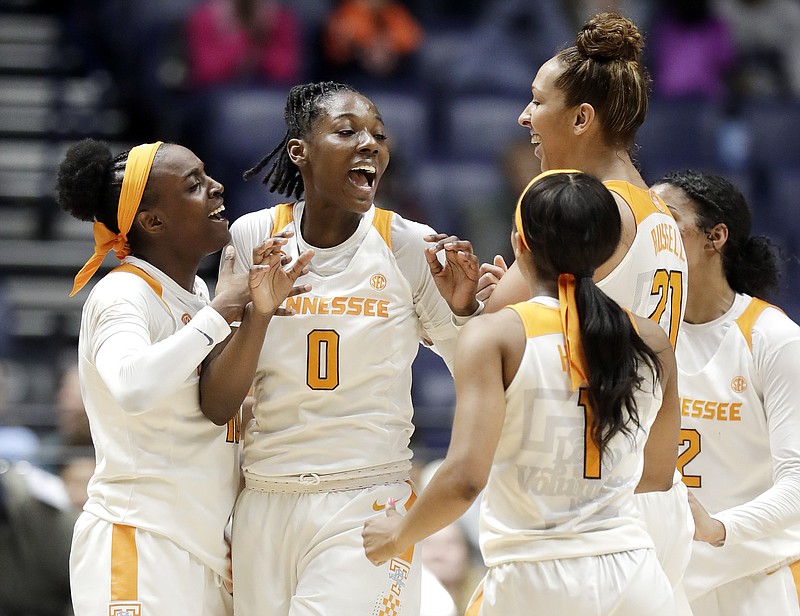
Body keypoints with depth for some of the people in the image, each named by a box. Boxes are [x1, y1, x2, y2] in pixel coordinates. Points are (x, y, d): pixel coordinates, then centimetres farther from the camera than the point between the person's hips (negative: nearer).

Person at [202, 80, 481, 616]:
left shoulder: (411, 246, -3)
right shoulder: (253, 239, 1)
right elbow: (215, 404, 1)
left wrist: (463, 307, -15)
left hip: (367, 510, -2)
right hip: (265, 506, 2)